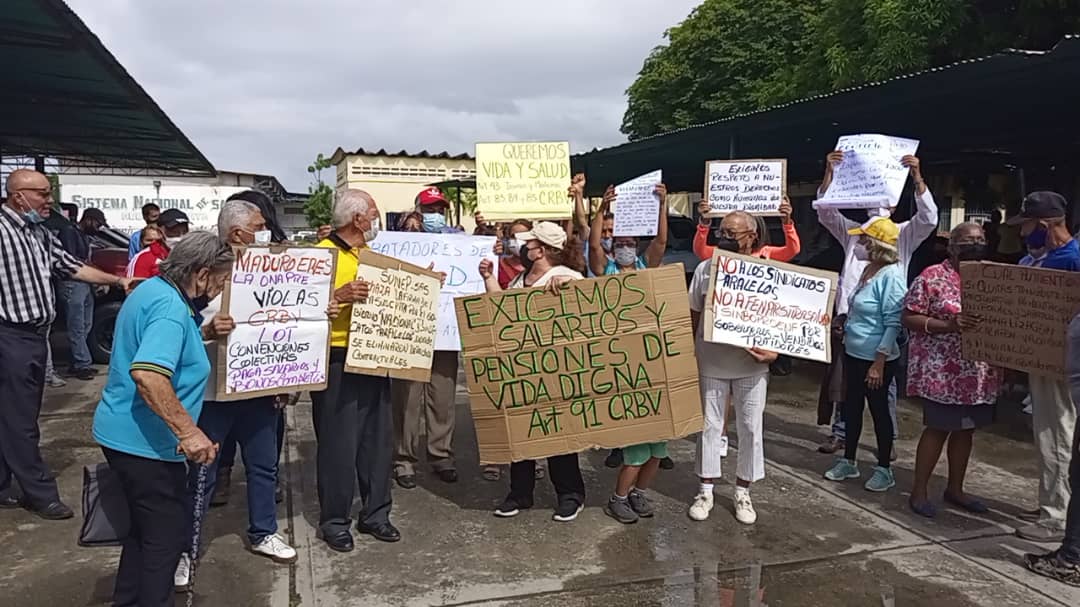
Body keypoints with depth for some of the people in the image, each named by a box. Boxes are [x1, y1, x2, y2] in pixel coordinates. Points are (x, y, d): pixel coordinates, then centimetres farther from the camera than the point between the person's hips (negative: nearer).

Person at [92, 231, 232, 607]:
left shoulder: (155, 290, 7)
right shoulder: (170, 307, -24)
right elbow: (149, 374, -38)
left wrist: (203, 334, 10)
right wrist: (189, 432, -36)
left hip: (127, 433, 11)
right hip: (143, 440, -11)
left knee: (147, 528, 24)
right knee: (167, 534, 3)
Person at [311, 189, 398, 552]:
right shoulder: (323, 253, -9)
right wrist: (339, 295, -29)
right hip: (338, 361, -7)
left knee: (379, 438, 12)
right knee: (338, 443, 0)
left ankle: (375, 513, 25)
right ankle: (334, 521, 15)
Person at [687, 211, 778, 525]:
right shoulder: (705, 269, 0)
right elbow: (693, 315, 6)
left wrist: (775, 351, -15)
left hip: (752, 366, -1)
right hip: (710, 363, 1)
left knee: (751, 429, 8)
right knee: (709, 426, 9)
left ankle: (743, 492, 25)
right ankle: (705, 490, 23)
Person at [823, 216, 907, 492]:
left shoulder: (891, 276, -20)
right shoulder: (868, 270, 6)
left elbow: (892, 324, -22)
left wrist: (879, 363, -23)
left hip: (875, 358, -9)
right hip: (854, 353, 9)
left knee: (879, 410, 5)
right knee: (852, 407, 16)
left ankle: (884, 469, 21)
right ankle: (848, 462, 30)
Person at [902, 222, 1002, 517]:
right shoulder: (933, 277, -8)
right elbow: (908, 318, -11)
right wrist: (949, 325, -23)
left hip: (979, 373, 6)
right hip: (942, 371, -6)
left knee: (966, 429, 13)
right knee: (939, 428, -1)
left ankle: (955, 489, 28)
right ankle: (919, 491, 12)